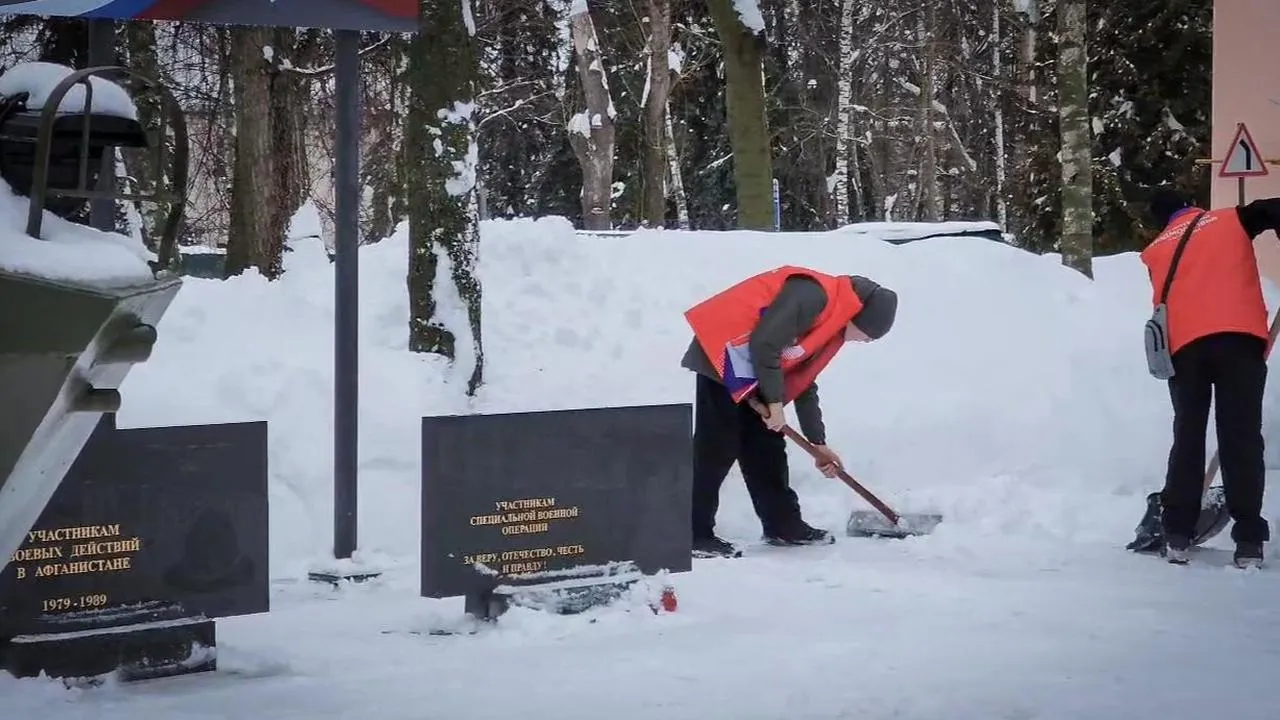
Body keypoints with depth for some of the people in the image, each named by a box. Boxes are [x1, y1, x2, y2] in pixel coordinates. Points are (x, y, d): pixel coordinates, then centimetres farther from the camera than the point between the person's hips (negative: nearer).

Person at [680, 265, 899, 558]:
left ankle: (784, 525, 22)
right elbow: (764, 344, -24)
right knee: (718, 447, -11)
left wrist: (818, 443, 21)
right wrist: (775, 402, -16)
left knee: (767, 445, 13)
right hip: (721, 355, -10)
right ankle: (694, 535, -8)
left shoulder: (833, 324, 13)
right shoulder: (814, 295, -18)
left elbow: (803, 382, 21)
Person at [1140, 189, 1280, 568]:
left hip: (1185, 345, 2)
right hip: (1239, 336, -2)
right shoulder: (1232, 220, 17)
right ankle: (1249, 542, -5)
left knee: (1187, 436, 13)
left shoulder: (1156, 252, 22)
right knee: (1242, 437, 0)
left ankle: (1177, 537, 8)